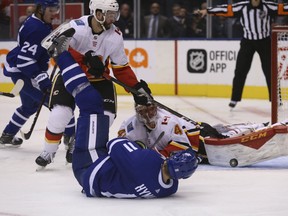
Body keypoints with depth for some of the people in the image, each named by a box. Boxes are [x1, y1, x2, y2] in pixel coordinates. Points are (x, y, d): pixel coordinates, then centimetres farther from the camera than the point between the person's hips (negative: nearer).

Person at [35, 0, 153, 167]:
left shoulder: (115, 36, -12)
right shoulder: (76, 27, -25)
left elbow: (122, 68, -4)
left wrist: (137, 87, -12)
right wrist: (86, 59, -38)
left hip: (98, 79, 4)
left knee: (106, 115, -11)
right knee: (60, 113, -19)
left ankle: (76, 144, 12)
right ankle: (48, 152, 5)